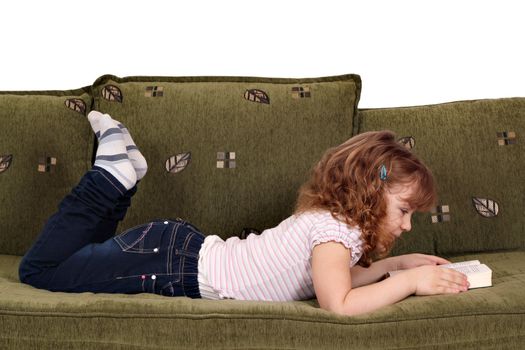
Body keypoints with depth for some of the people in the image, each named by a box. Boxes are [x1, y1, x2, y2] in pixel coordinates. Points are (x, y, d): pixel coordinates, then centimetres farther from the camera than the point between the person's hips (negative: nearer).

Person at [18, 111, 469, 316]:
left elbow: (342, 277, 19)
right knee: (39, 268, 1)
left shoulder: (333, 217, 7)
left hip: (186, 247, 8)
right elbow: (339, 304, -34)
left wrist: (397, 262, 9)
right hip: (170, 261, -8)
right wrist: (410, 281, -23)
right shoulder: (334, 228, -22)